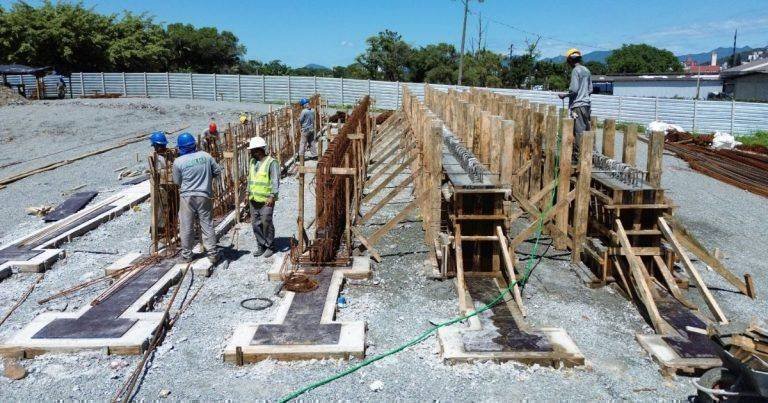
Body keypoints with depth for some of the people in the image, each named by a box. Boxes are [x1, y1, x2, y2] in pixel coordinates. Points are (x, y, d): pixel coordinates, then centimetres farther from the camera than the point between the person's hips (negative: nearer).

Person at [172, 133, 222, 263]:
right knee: (207, 225, 8)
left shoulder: (178, 162, -9)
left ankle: (186, 254, 19)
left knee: (186, 227, 10)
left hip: (187, 196, -2)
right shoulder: (205, 156, -3)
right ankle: (212, 254, 10)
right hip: (204, 196, 2)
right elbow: (218, 171, 5)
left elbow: (177, 181, 2)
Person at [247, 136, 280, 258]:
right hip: (253, 199, 7)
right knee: (255, 223, 10)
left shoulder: (271, 162, -12)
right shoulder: (252, 162, 12)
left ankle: (270, 246, 13)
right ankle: (261, 245, 23)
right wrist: (248, 193, 18)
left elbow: (275, 181, -16)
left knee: (266, 223, -3)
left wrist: (272, 196, -21)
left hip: (266, 200, -7)